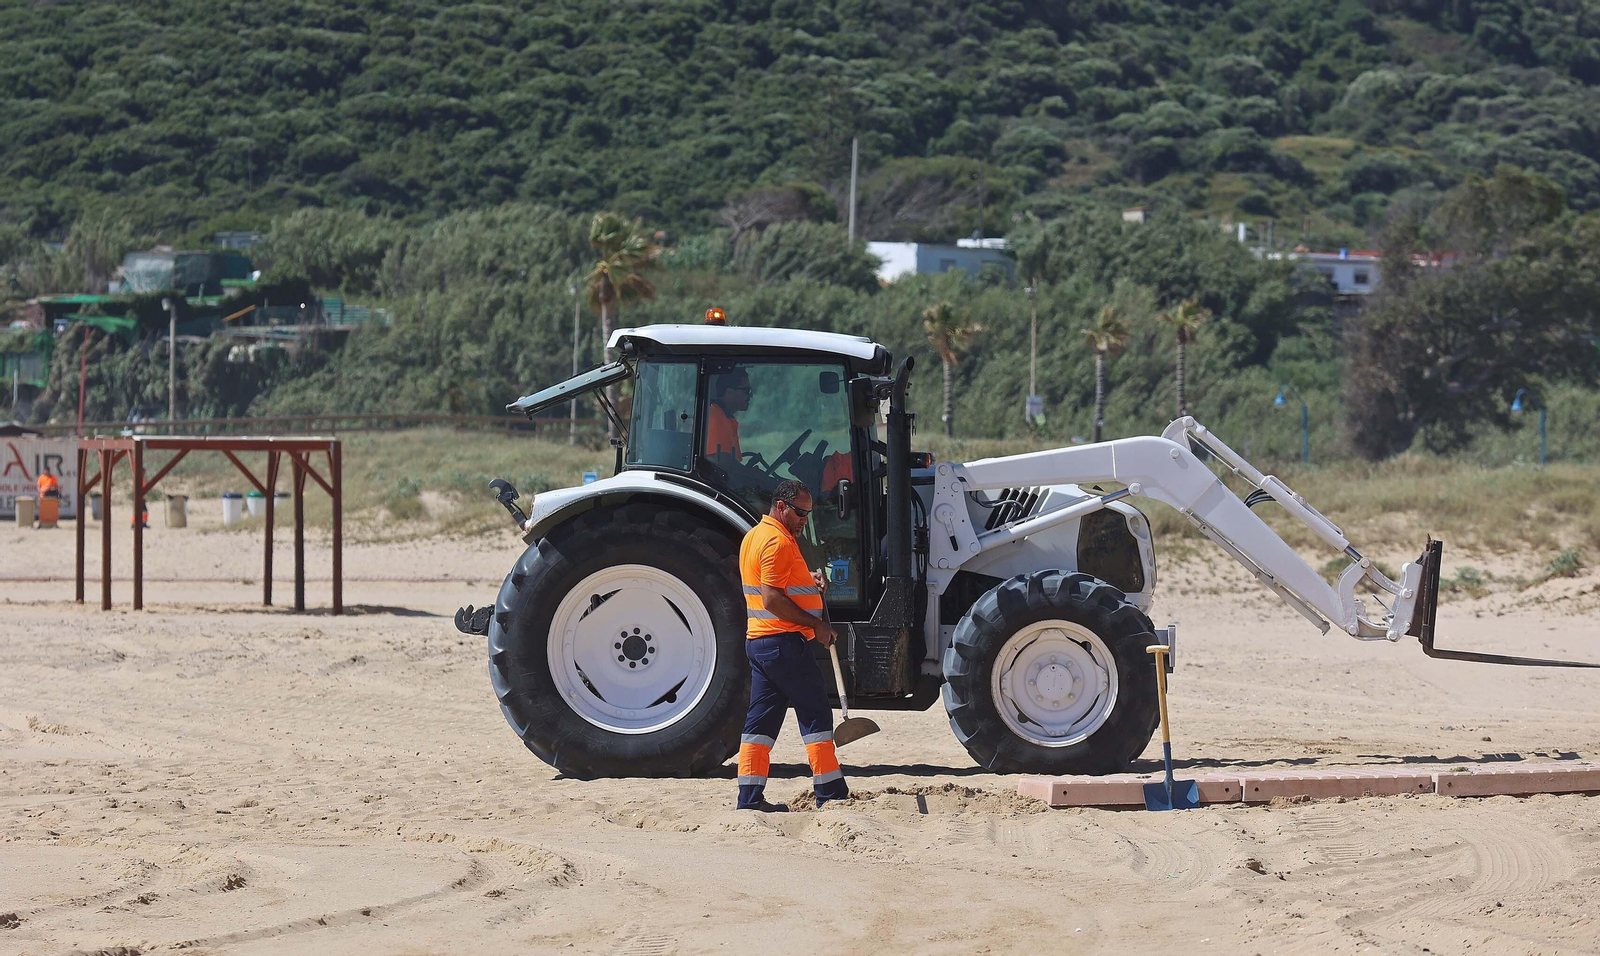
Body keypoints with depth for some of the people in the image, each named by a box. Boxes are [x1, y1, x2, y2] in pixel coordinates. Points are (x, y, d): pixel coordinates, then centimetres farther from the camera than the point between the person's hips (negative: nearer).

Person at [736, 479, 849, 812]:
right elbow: (773, 599, -22)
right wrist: (816, 624, -16)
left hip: (758, 642, 10)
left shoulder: (754, 536, 17)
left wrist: (808, 580, 12)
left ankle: (750, 797, 6)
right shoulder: (778, 541, -15)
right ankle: (831, 793, -2)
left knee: (761, 719, 8)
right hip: (784, 641, -10)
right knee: (816, 715, -3)